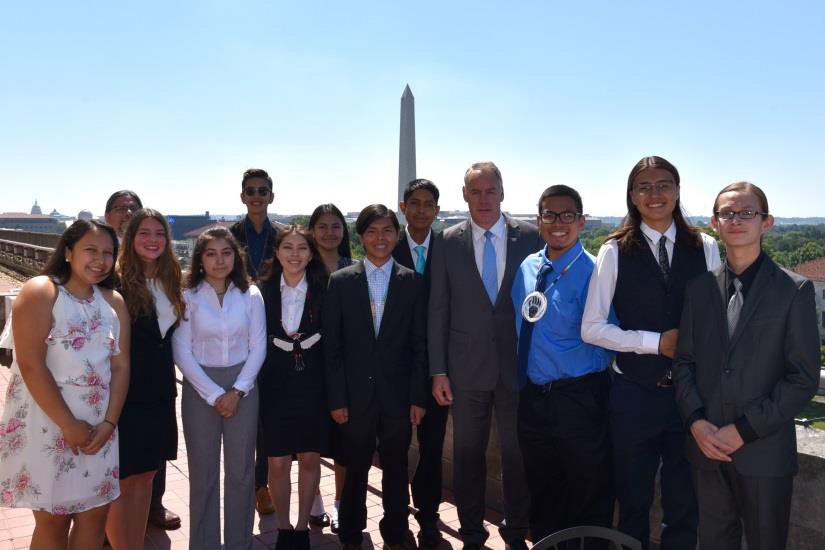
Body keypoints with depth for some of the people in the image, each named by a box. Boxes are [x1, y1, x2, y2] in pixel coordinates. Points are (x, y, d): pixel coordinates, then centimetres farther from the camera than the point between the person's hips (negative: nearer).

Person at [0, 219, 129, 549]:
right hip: (47, 423, -5)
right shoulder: (40, 292, -9)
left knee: (95, 513, 11)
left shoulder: (114, 302, 7)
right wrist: (69, 425, -16)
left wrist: (109, 422, -7)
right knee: (53, 520, 6)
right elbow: (31, 366, -16)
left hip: (98, 426, 5)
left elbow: (121, 366, 4)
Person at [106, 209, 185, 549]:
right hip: (127, 394, -6)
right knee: (122, 480, 2)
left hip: (159, 394, 6)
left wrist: (167, 384, 10)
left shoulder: (170, 282, 9)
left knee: (145, 476, 15)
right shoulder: (117, 283, -12)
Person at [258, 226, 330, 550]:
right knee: (278, 462, 5)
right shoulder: (263, 291, -1)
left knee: (310, 459, 10)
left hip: (314, 386, 0)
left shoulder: (324, 291, -3)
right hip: (275, 386, 0)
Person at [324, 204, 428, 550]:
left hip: (398, 395, 1)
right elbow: (332, 346, 0)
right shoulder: (340, 281, 0)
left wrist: (418, 397, -2)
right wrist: (336, 398, -4)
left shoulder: (411, 282, 2)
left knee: (395, 469, 12)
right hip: (356, 395, 0)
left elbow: (419, 345, 2)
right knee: (355, 469, 11)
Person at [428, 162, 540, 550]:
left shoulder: (529, 236, -1)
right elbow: (438, 310, 1)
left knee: (518, 453, 10)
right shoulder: (449, 242, 0)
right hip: (467, 368, 0)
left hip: (518, 365, 0)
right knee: (468, 454, 11)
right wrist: (438, 370, -2)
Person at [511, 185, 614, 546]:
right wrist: (523, 383, 11)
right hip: (532, 397, 6)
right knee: (542, 494, 22)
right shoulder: (527, 269, 5)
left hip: (578, 398, -5)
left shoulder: (592, 272, -14)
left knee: (589, 500, 11)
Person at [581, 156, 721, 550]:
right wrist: (657, 342, -14)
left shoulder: (705, 248, 1)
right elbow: (591, 328, -8)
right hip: (635, 394, -1)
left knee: (685, 503, 15)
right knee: (633, 502, 15)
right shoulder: (616, 251, -4)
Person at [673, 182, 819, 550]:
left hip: (765, 451, -3)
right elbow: (684, 362, 7)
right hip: (707, 446, 3)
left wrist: (744, 430, -13)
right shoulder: (700, 288, 6)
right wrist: (696, 422, -7)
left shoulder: (794, 291, -4)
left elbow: (804, 378, -8)